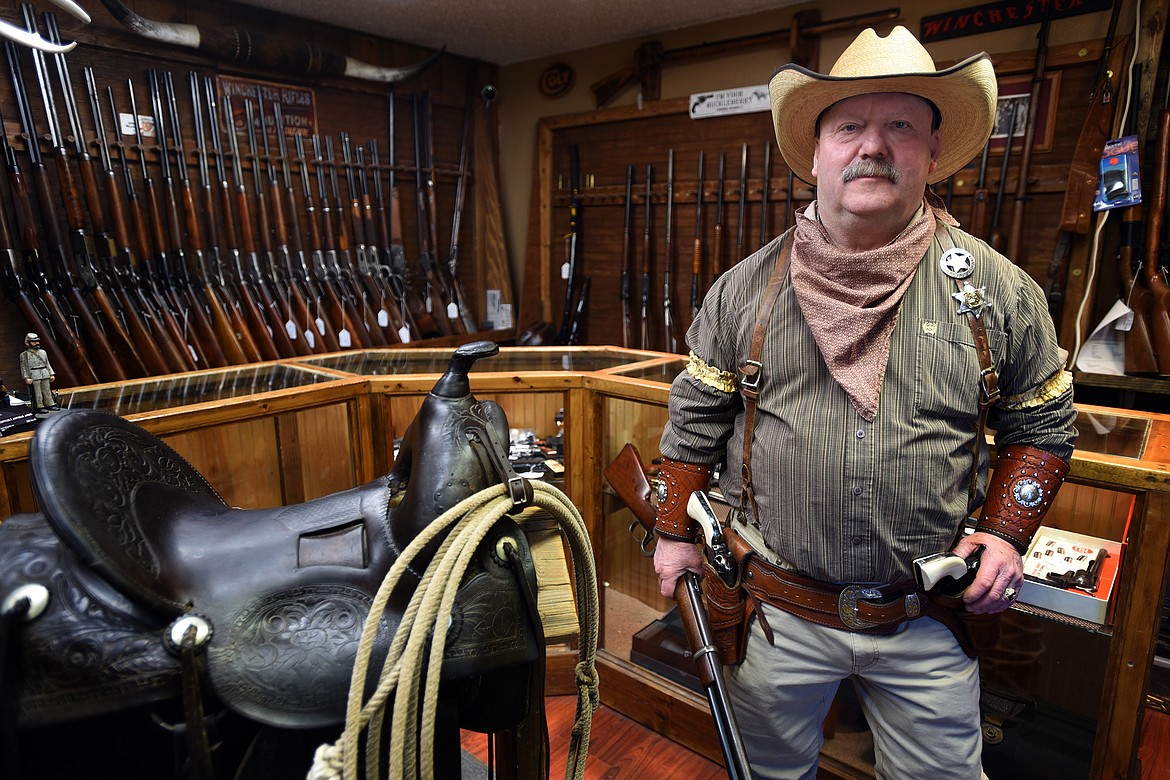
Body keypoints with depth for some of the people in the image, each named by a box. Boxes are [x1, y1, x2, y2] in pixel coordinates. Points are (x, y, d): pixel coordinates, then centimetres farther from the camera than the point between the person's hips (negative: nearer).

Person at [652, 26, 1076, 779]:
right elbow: (696, 419, 1)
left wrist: (1007, 531, -5)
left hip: (930, 628, 1)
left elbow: (1043, 424, 7)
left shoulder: (997, 290, -4)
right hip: (778, 613, 0)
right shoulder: (746, 287, -5)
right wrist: (676, 533, 4)